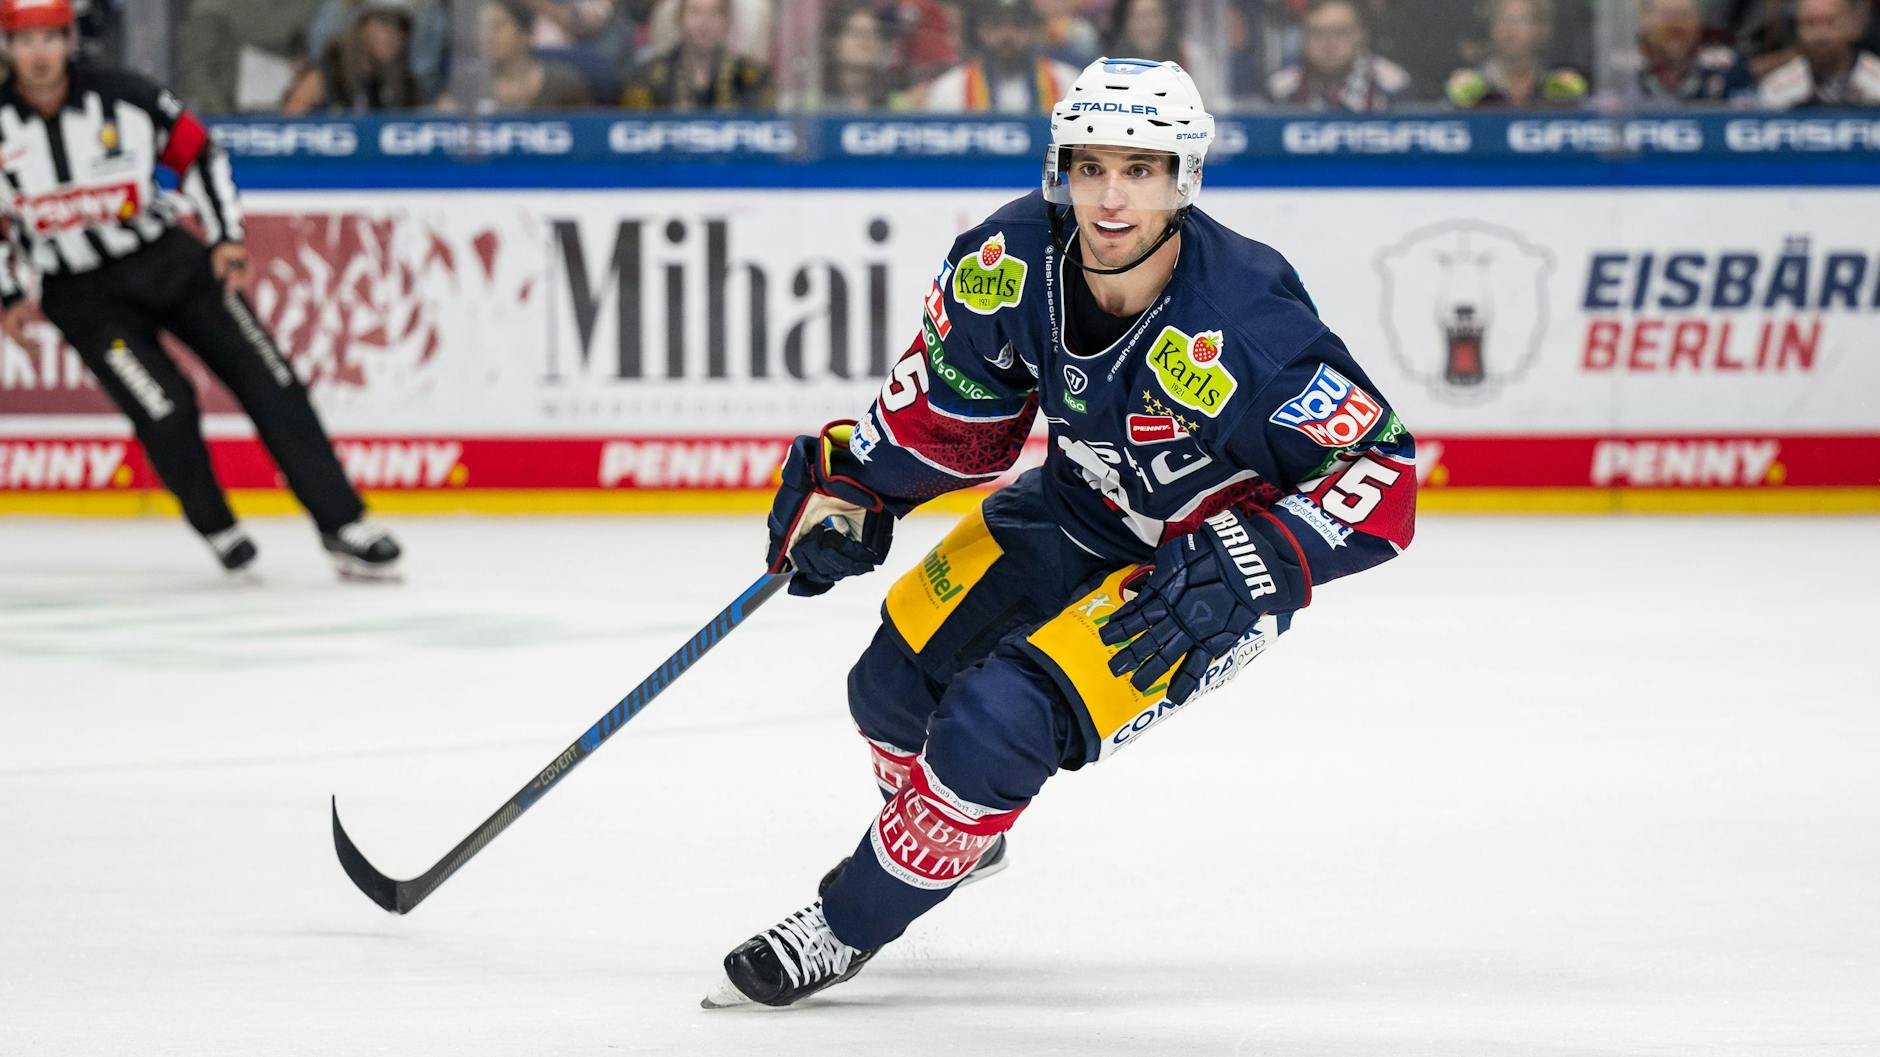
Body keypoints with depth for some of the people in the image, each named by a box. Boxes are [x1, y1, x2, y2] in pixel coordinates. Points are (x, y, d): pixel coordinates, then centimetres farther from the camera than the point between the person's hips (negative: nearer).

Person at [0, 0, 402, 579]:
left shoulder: (123, 97, -12)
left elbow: (198, 152, 2)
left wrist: (226, 237, -2)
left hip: (169, 261, 1)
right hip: (84, 296, -1)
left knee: (268, 381, -7)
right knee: (165, 409, -19)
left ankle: (342, 524, -3)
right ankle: (218, 531, 6)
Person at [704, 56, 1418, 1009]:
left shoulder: (1243, 328, -36)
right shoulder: (1015, 261, -20)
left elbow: (1382, 473, -29)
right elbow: (954, 406, 1)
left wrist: (1246, 571, -36)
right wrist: (851, 488, -5)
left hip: (1202, 567, -6)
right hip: (1077, 505, 6)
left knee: (998, 720, -21)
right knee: (897, 681, 8)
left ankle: (847, 927, 1)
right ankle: (963, 838, 44)